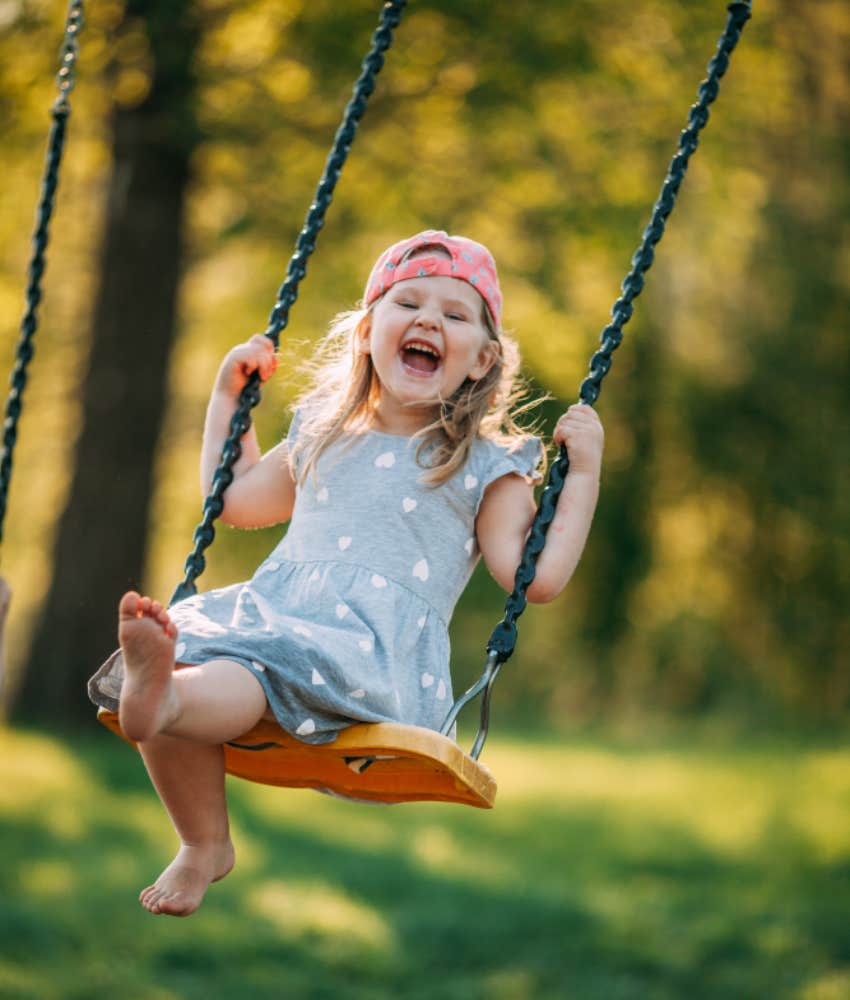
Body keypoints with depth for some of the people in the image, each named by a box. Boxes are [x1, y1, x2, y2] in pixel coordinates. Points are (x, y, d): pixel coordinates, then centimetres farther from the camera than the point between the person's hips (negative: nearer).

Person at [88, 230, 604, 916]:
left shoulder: (485, 468, 13)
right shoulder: (322, 439, 27)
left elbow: (536, 577, 2)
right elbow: (233, 500, 41)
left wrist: (583, 472, 1)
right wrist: (228, 395, 39)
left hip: (382, 642, -5)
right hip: (268, 610, 5)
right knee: (193, 642, -26)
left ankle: (166, 697, -68)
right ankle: (205, 843, -18)